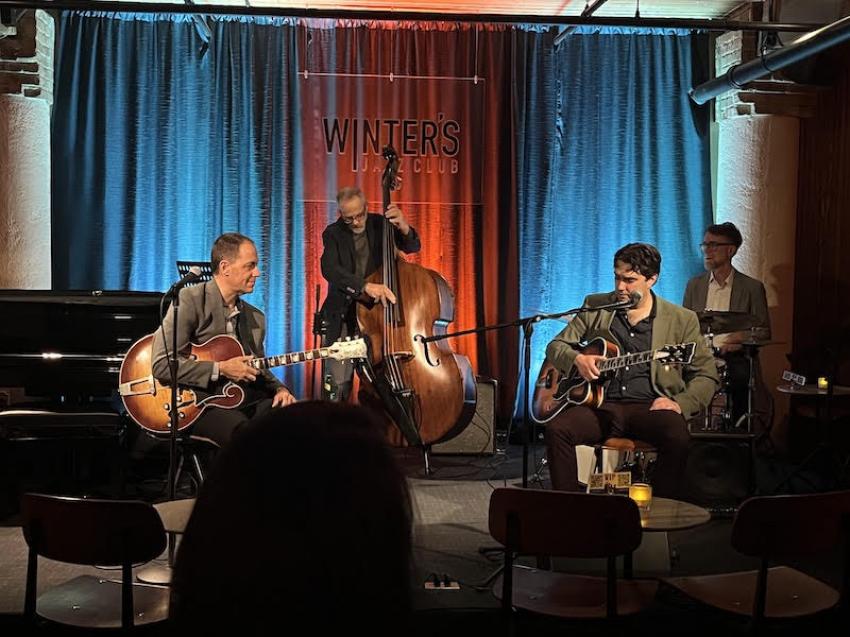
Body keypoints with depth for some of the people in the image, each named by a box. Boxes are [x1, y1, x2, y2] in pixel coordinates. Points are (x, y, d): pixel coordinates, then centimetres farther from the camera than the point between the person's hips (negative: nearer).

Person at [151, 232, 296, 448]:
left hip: (248, 402, 6)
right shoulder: (190, 301, -5)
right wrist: (220, 369, -15)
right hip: (201, 404, -6)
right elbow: (161, 364, -14)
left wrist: (279, 388, 3)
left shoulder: (256, 317, 16)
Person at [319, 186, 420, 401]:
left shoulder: (379, 224, 2)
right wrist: (365, 286, -39)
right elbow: (330, 269, -22)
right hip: (343, 314, -1)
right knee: (338, 381, -8)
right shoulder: (333, 233, -5)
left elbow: (413, 247, -2)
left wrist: (404, 227, -26)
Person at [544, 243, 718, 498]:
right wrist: (577, 359, -10)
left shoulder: (681, 320, 7)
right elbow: (555, 346, 14)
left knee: (678, 438, -34)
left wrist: (679, 404, -11)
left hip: (650, 407, -1)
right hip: (601, 404, 2)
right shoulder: (595, 307, 12)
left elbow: (706, 375, 8)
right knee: (556, 429, -27)